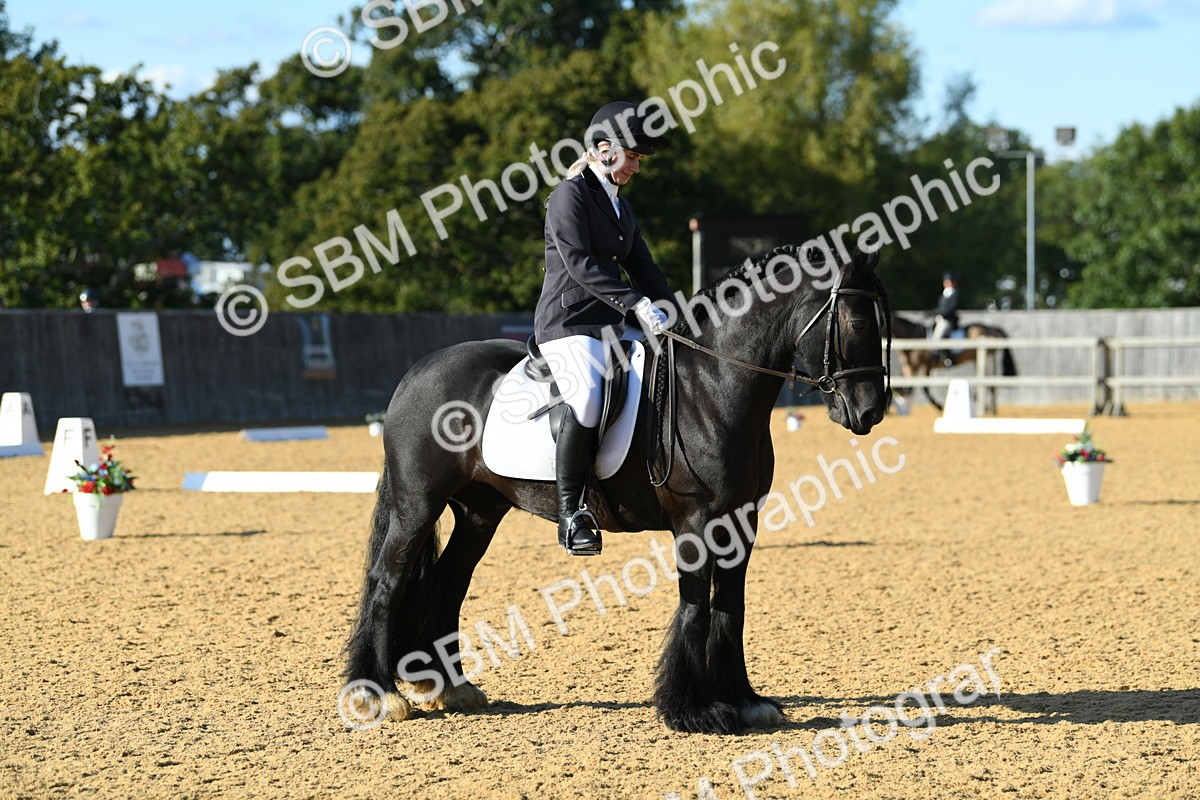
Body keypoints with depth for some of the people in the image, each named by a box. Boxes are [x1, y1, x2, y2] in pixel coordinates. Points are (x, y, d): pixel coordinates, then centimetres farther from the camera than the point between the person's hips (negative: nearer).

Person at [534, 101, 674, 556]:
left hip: (613, 326, 9)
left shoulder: (620, 206, 21)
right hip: (568, 324, -9)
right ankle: (571, 510, -27)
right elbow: (580, 264, -18)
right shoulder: (571, 195, -6)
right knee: (588, 397, -33)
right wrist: (636, 303, -26)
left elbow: (642, 268, 19)